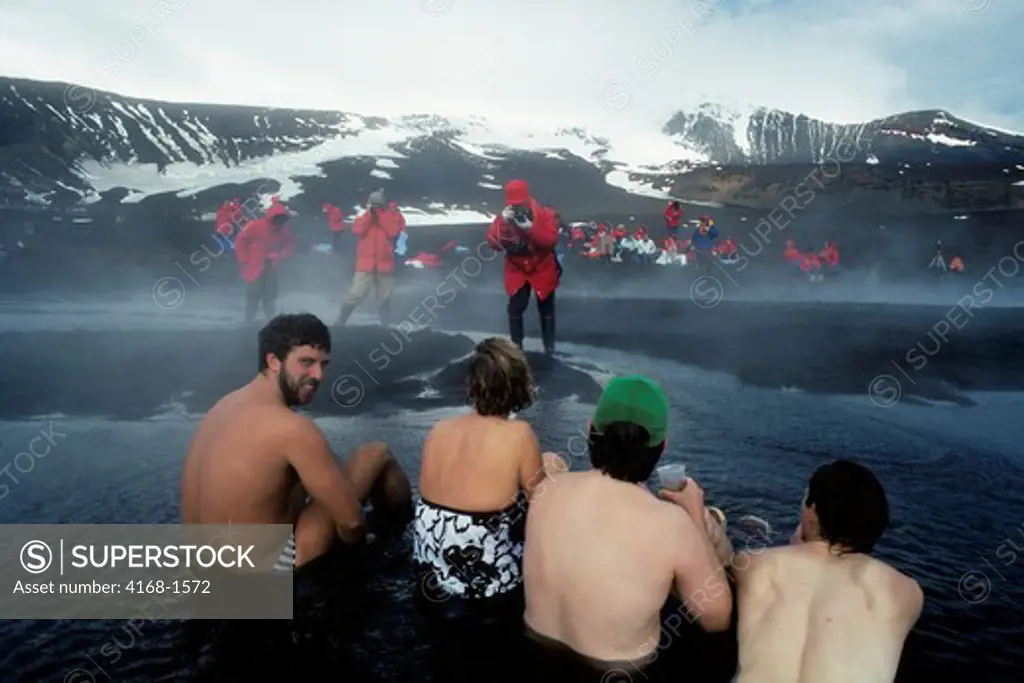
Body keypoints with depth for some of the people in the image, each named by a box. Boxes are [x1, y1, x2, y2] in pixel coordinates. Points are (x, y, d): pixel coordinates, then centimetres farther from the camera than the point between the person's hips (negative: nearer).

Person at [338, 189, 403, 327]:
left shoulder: (394, 216, 6)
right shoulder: (364, 216, 10)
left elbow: (393, 231, -12)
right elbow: (357, 231, -8)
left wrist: (380, 214, -7)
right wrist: (369, 212, -6)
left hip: (384, 264, 0)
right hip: (365, 263, 0)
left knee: (384, 300, 8)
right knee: (355, 296, -7)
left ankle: (385, 327, 18)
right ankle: (339, 323, 4)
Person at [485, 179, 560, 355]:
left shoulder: (543, 214, -18)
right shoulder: (504, 217, -12)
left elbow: (552, 240, -27)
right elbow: (493, 243, -21)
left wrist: (530, 227, -38)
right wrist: (503, 222, -35)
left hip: (542, 269, -1)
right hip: (517, 270, 1)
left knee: (546, 309, 13)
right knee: (515, 309, -3)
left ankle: (549, 345, 32)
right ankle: (516, 345, 17)